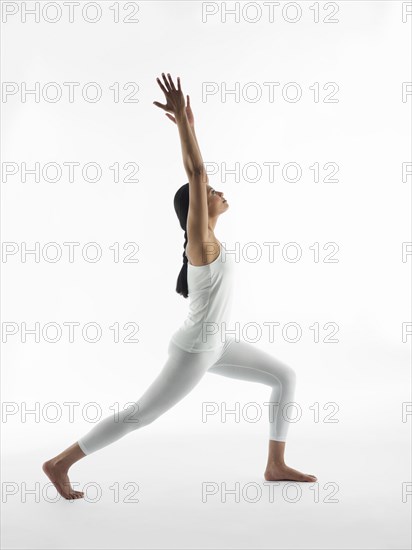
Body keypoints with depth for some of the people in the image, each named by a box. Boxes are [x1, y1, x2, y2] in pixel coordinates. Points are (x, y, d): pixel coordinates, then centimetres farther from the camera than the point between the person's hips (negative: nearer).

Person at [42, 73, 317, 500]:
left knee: (285, 377, 10)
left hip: (213, 344, 9)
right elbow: (195, 174, -29)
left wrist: (188, 125, 9)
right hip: (193, 351, -9)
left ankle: (276, 466, 19)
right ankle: (59, 463, 13)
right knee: (139, 415, 0)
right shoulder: (201, 239, -20)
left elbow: (196, 175, 8)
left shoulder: (204, 235, 2)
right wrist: (181, 119, -27)